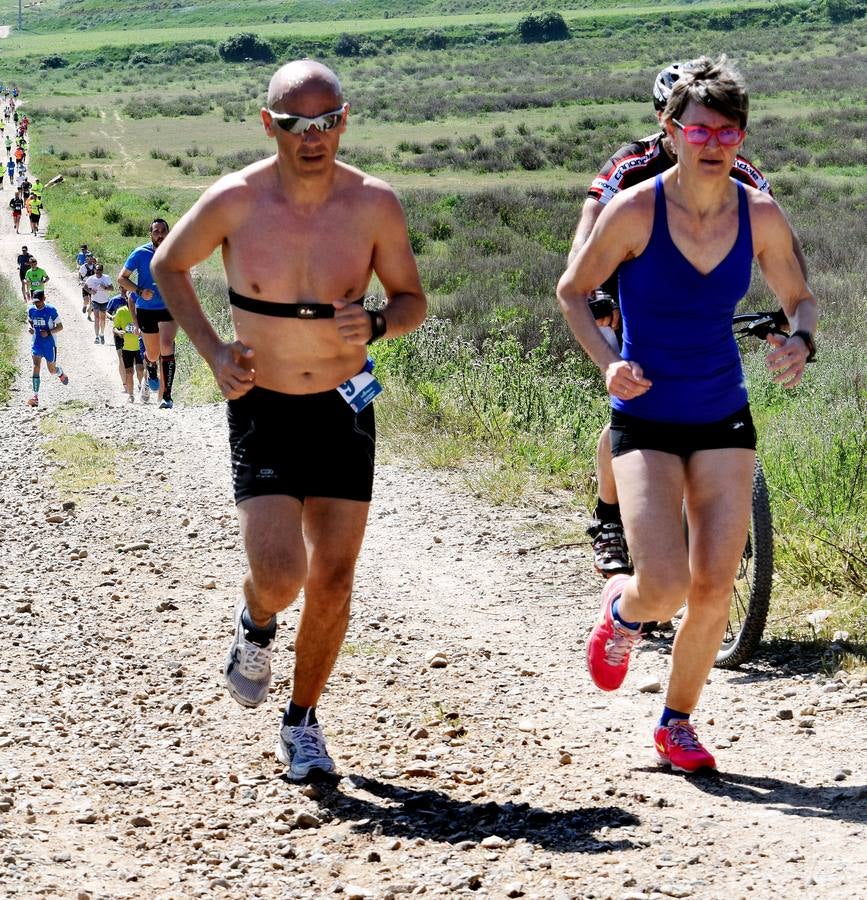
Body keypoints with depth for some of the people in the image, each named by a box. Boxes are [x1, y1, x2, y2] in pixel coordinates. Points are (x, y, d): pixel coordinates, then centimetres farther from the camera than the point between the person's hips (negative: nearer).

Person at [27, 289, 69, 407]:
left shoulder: (51, 310, -13)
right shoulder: (31, 310, 0)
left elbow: (60, 326, -7)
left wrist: (48, 332, -22)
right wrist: (29, 327, -3)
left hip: (50, 344, -2)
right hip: (37, 344, 2)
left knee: (52, 370, 11)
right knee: (36, 366, -15)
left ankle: (62, 374, 51)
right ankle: (35, 396, -18)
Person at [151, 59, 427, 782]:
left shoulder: (374, 204, -8)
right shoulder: (234, 201, -11)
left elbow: (413, 299, 5)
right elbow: (169, 266, 7)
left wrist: (377, 325, -18)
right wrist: (213, 351, -5)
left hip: (343, 409, 2)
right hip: (262, 408, -2)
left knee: (333, 581, 4)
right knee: (279, 576, -14)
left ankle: (302, 723, 24)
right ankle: (255, 627, 24)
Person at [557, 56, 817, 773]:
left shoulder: (762, 215, -5)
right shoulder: (635, 211, -14)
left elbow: (800, 297, 10)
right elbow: (572, 292, -1)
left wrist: (801, 341, -13)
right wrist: (607, 360, -17)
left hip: (724, 420, 3)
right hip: (647, 421, -3)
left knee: (715, 588, -2)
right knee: (664, 587, -16)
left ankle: (677, 722, 21)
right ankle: (623, 609, 23)